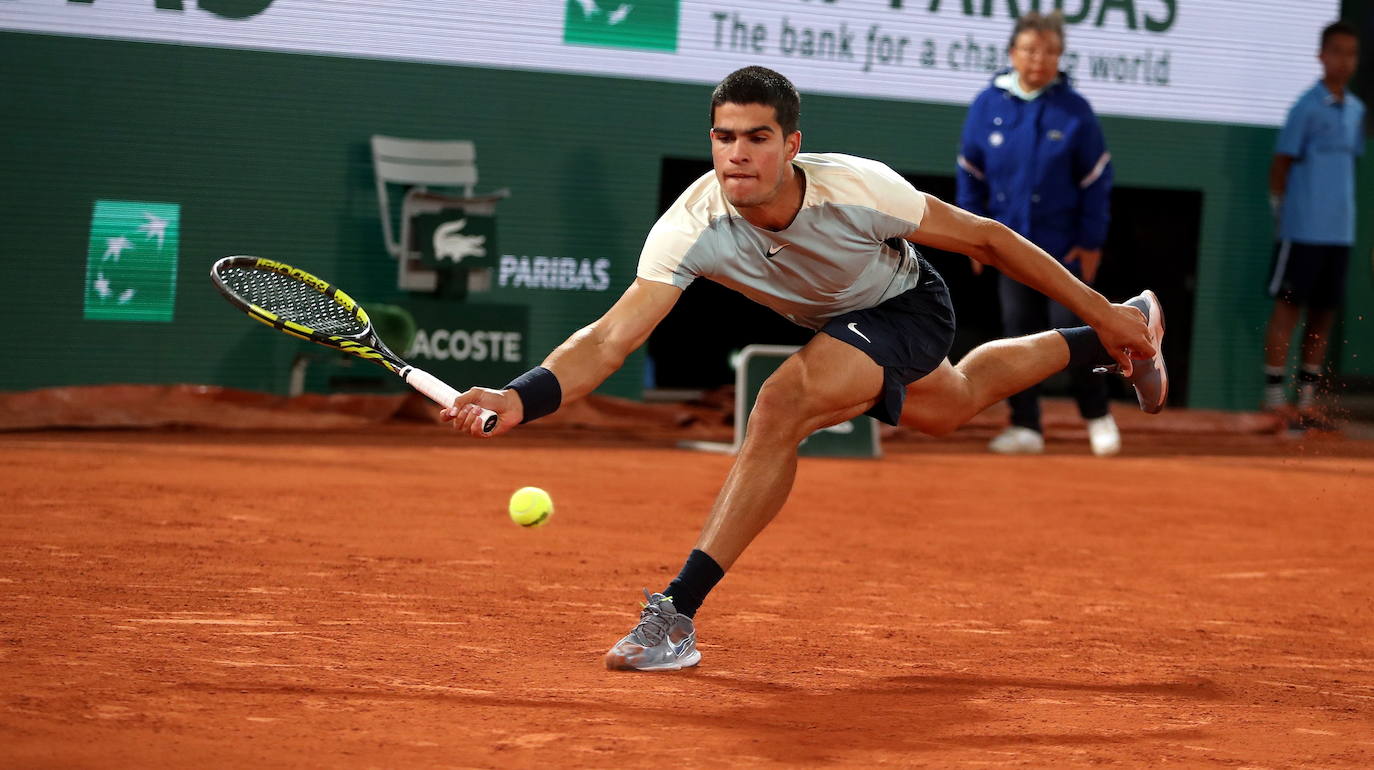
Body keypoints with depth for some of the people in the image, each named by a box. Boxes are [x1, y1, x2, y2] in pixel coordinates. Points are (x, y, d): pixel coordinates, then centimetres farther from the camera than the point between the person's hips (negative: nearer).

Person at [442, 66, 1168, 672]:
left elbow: (984, 237, -22)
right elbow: (609, 339, -40)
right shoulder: (692, 228, -33)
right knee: (952, 407, 32)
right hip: (830, 323, 5)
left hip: (906, 306, -5)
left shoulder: (857, 188, -37)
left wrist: (1100, 310, -16)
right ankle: (1113, 342, 61)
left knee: (781, 406, -30)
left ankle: (677, 614, -24)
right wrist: (517, 399, -59)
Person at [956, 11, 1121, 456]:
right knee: (1018, 333, 4)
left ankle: (1098, 415, 15)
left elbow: (1097, 179, -2)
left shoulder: (1074, 110, -6)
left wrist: (1091, 241, -5)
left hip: (1065, 247, -2)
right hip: (1011, 244, 2)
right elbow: (970, 173, 7)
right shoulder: (988, 105, -1)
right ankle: (1025, 427, 11)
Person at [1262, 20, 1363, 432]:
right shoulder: (1307, 107, -9)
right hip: (1304, 229, -7)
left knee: (1324, 313, 9)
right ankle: (1274, 398, 0)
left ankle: (1307, 398, 16)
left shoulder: (1356, 110, 11)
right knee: (1288, 307, -3)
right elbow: (1282, 162, -7)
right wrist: (1282, 211, -8)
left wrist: (1345, 215, 13)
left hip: (1340, 231, 7)